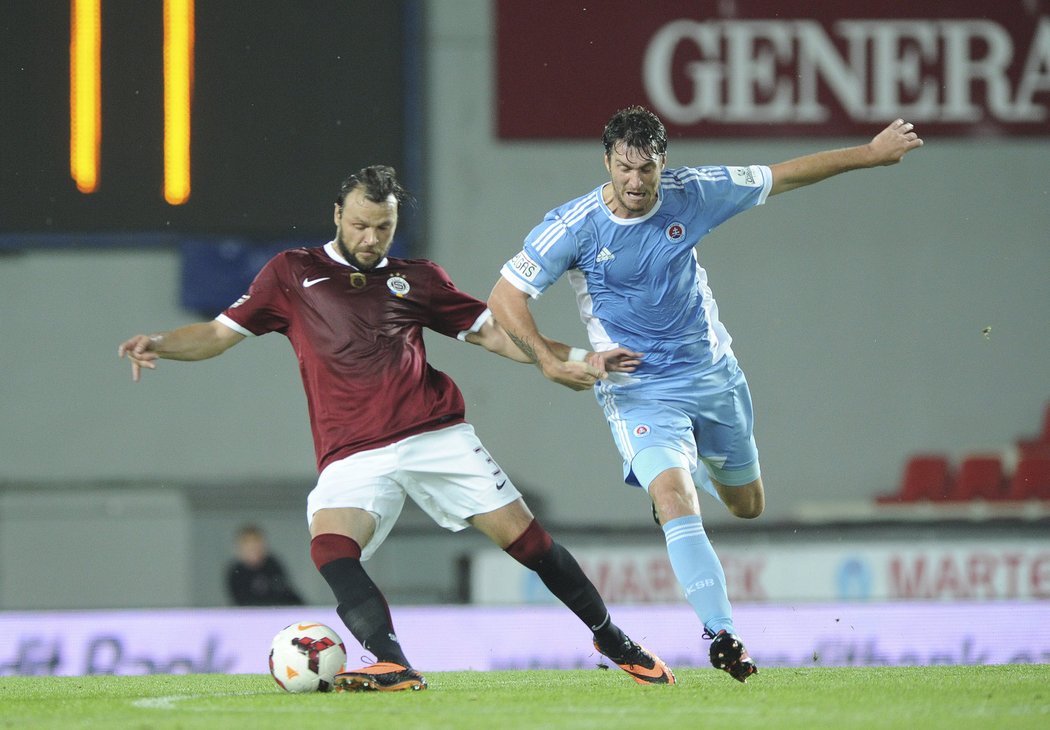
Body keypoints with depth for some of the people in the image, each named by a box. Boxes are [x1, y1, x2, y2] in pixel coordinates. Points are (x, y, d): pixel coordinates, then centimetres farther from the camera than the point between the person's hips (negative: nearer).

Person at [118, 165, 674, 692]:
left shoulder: (416, 279, 15)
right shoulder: (292, 274, 12)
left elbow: (489, 331, 18)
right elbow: (221, 332, 11)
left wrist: (565, 362, 7)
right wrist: (159, 344, -8)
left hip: (436, 436, 1)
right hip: (352, 455, -1)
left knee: (525, 538, -2)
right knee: (330, 545, -30)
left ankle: (611, 639, 17)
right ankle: (393, 666, -38)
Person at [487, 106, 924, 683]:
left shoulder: (690, 193, -9)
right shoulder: (574, 226, -17)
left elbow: (784, 176, 3)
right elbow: (504, 296, -12)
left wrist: (868, 154, 8)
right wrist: (552, 363, -22)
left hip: (711, 372, 4)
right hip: (638, 390, -4)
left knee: (747, 505, 17)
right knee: (675, 501, -26)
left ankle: (693, 466, 53)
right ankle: (721, 635, -26)